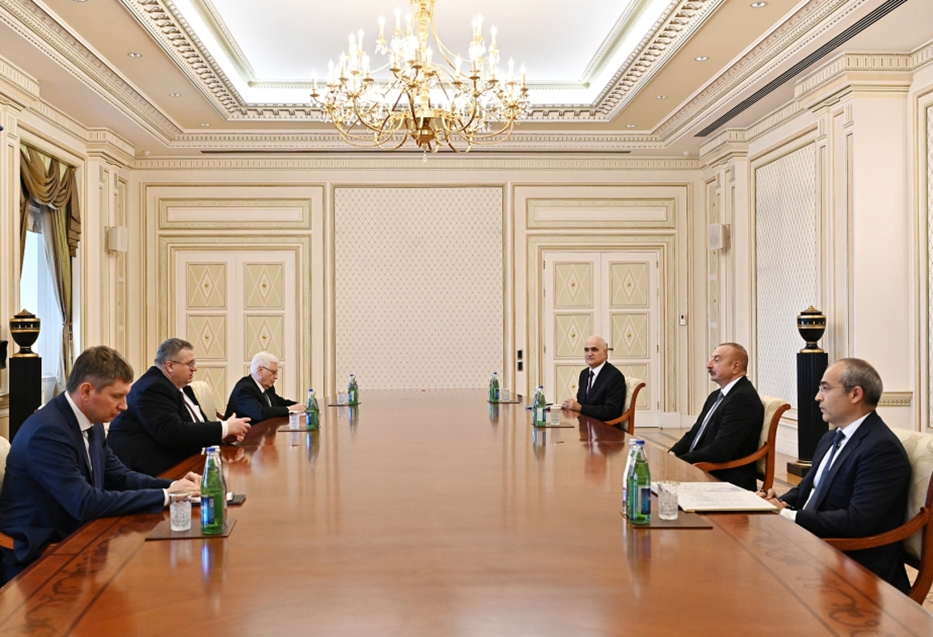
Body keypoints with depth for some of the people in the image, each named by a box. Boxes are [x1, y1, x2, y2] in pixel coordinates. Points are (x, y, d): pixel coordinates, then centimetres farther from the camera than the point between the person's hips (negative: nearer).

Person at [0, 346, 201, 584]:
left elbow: (120, 477, 11)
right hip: (36, 558, -8)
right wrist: (165, 495, -24)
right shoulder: (47, 431, -24)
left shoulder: (91, 423, 3)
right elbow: (86, 504, -28)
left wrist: (173, 486, -7)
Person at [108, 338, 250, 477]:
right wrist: (224, 428, -21)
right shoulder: (153, 389, -18)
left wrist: (225, 433, -9)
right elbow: (173, 433, -27)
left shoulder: (178, 386, 12)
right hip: (150, 466, -9)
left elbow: (197, 424, 13)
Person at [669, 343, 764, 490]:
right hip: (702, 472, 9)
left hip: (727, 482, -9)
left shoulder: (743, 398, -15)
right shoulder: (717, 396, 16)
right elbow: (693, 434, 17)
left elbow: (719, 451, -22)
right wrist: (672, 454, -2)